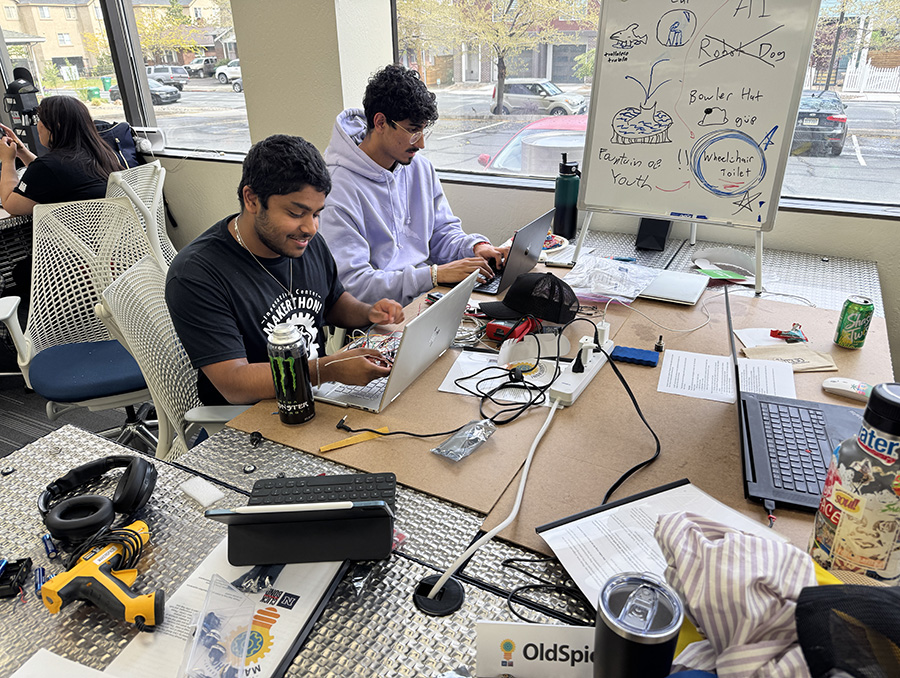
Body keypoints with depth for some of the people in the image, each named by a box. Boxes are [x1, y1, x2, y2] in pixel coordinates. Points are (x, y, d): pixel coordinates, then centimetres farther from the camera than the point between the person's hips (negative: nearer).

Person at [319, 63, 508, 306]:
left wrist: (476, 246, -4)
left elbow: (442, 232, 19)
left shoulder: (420, 168, 9)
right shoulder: (337, 190, -17)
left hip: (427, 296, 8)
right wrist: (434, 274, -26)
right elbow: (350, 283, -23)